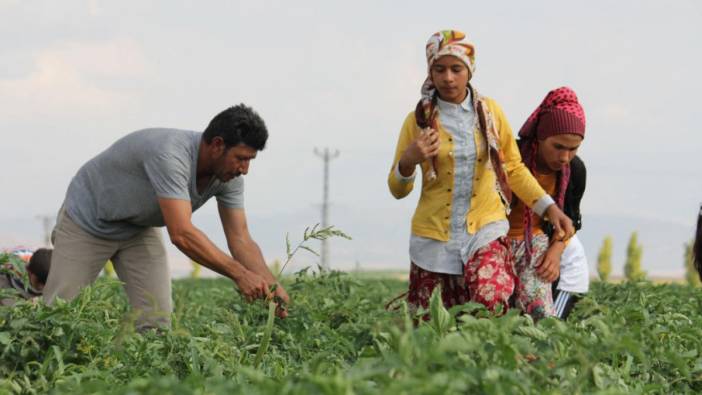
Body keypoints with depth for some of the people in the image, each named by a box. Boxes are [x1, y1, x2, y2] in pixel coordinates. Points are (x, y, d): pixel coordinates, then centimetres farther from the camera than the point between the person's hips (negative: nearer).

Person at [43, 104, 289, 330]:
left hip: (139, 227, 7)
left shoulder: (229, 176, -16)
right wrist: (239, 274, -48)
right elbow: (182, 234, -47)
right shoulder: (170, 155, -40)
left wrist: (270, 285, -30)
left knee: (157, 320, -7)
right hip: (89, 219, -6)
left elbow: (240, 240, -14)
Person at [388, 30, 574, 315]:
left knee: (490, 303, -25)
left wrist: (549, 208, 1)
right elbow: (398, 190, 3)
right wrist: (408, 161, -18)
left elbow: (514, 168, 13)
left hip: (485, 229, 0)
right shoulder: (419, 120, -1)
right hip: (434, 235, 0)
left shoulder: (489, 112, 3)